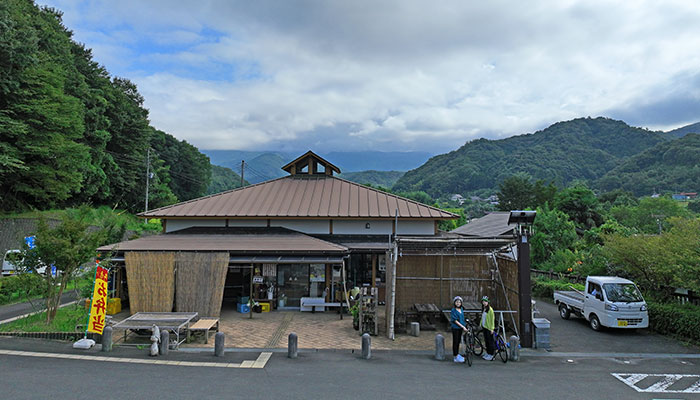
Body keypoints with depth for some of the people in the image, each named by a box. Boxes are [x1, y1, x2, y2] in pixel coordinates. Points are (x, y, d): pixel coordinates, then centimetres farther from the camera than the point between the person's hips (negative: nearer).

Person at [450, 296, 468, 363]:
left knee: (459, 341, 16)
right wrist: (463, 326, -21)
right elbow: (455, 320, -19)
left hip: (460, 328, 7)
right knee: (455, 342, -1)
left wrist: (464, 326, 13)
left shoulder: (461, 309, 7)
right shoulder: (453, 310, -15)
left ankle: (457, 354, 29)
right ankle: (456, 357, 4)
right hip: (455, 328, -7)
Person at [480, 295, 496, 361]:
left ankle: (491, 355, 5)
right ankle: (487, 353, 21)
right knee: (486, 340, 13)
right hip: (484, 327, 8)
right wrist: (481, 325, 16)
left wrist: (492, 328, -16)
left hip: (489, 328, -8)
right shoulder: (483, 309, 11)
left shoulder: (490, 309, -13)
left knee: (490, 341, -2)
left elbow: (492, 319, -14)